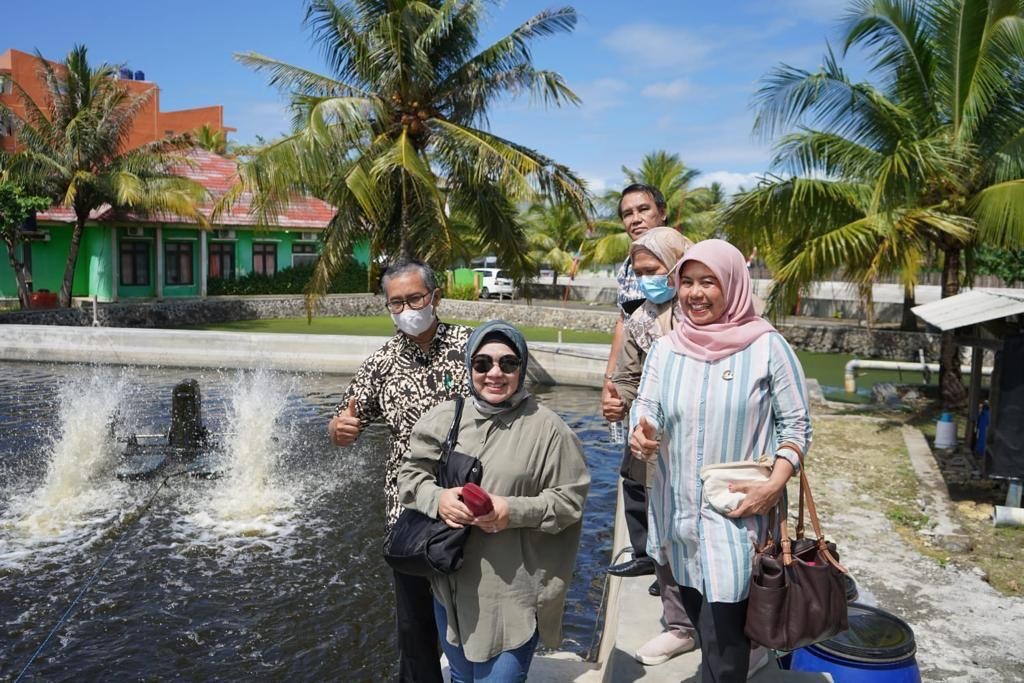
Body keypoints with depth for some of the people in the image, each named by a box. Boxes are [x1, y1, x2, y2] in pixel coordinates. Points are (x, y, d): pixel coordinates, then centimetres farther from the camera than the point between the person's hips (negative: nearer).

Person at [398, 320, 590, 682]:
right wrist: (437, 498, -15)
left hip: (513, 592, -4)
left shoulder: (547, 428, -11)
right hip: (451, 581, 5)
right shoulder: (443, 418, 0)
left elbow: (570, 499, -8)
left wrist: (514, 511, -21)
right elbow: (409, 475, 5)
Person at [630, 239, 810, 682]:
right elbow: (645, 411, 1)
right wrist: (641, 437, -23)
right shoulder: (666, 348, 3)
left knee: (722, 641, -3)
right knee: (705, 627, 20)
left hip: (738, 514, -4)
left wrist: (774, 484, -19)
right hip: (678, 510, 4)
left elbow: (796, 425, -4)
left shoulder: (766, 346, -8)